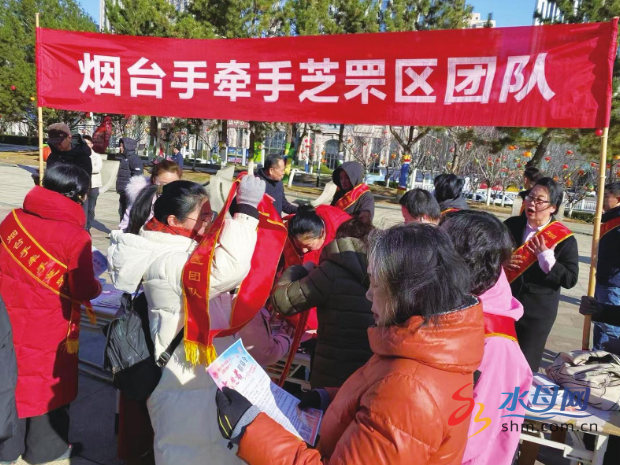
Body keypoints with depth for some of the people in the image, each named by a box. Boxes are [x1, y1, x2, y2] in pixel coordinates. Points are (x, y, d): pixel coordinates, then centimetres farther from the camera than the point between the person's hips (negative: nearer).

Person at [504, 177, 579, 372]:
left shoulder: (564, 238, -8)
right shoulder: (511, 225, 1)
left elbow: (570, 279, -11)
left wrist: (546, 258, -22)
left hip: (537, 313, -3)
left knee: (525, 368, 9)